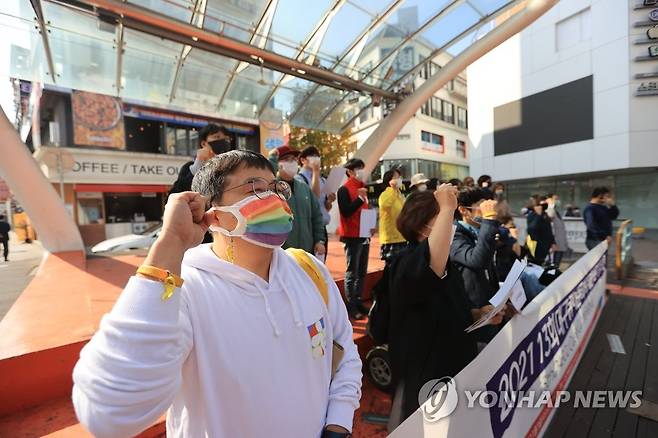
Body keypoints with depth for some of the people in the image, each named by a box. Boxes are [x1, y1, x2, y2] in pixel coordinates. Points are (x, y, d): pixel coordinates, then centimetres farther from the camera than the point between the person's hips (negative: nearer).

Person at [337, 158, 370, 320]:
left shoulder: (362, 188, 15)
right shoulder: (344, 189, -10)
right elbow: (346, 212, -21)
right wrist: (360, 198, -25)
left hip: (364, 236, 8)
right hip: (352, 237, -8)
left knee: (362, 272, 14)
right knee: (352, 272, -1)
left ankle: (358, 301, 26)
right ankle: (351, 306, 10)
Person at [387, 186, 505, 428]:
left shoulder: (446, 262, 5)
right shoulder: (407, 264, -25)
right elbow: (431, 264, -51)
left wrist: (479, 313, -1)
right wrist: (447, 209, -47)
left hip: (455, 365, 9)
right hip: (423, 374, -9)